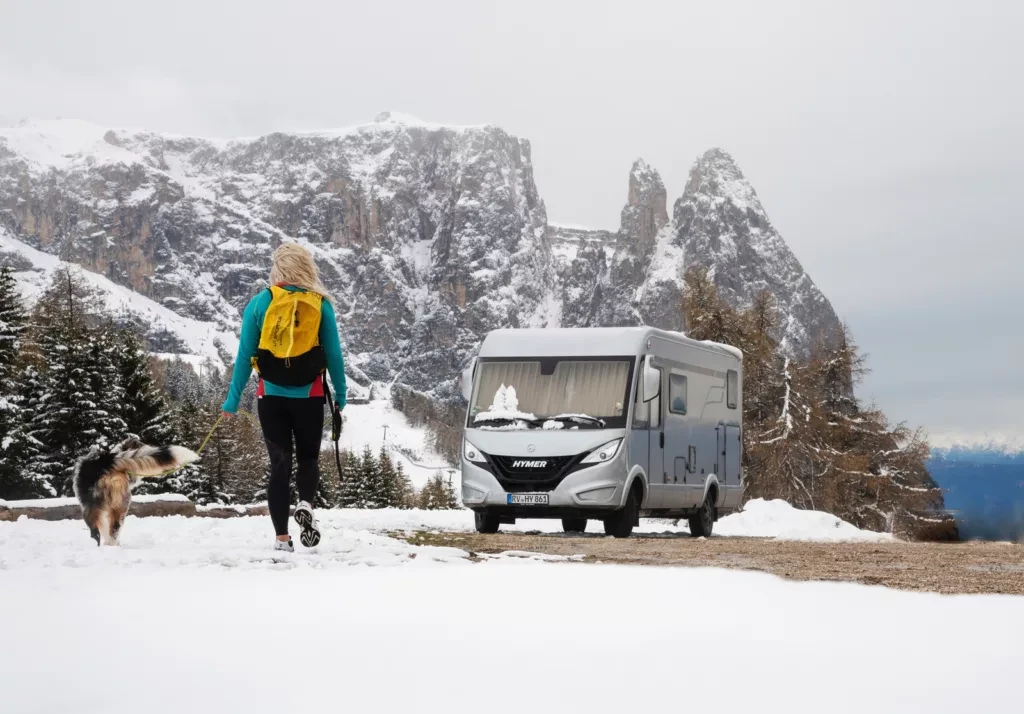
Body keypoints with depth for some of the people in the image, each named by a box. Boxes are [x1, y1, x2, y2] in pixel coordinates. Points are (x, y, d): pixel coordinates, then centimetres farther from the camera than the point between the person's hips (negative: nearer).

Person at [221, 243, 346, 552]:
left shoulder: (259, 303, -2)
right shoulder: (320, 303, -2)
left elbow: (245, 355, -1)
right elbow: (334, 354, 0)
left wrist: (233, 399, 4)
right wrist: (340, 395, 10)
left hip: (271, 396, 0)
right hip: (309, 396, 0)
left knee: (280, 463, 7)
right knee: (308, 457, 17)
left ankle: (282, 537, 3)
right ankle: (306, 504, -11)